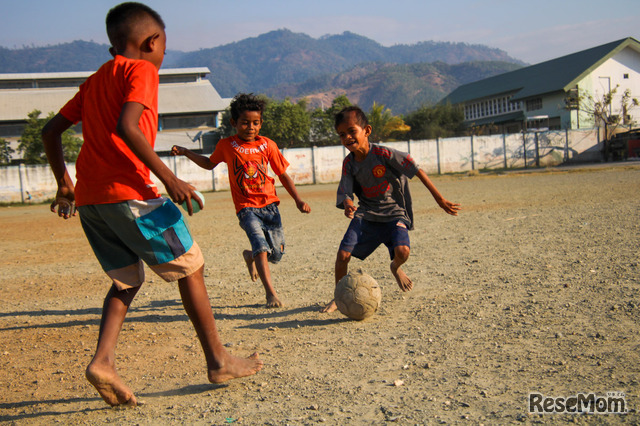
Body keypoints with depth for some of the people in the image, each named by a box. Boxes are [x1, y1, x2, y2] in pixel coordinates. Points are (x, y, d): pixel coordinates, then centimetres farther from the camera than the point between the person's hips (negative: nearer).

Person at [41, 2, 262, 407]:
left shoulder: (95, 80, 23)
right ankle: (219, 361, 8)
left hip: (87, 196, 8)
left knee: (128, 279, 18)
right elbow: (127, 127, -19)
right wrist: (168, 177, -17)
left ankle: (103, 360, 1)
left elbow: (51, 131, 22)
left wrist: (64, 183, 29)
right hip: (127, 191, -8)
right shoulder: (141, 70, -1)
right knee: (190, 266, 3)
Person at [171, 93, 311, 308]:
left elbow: (283, 174, 10)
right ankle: (270, 293, -15)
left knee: (276, 254, 3)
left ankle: (250, 257, 37)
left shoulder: (268, 145, 3)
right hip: (246, 207, -2)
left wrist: (298, 200, 5)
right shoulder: (226, 145, 1)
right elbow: (209, 164, 20)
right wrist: (186, 152, 9)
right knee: (261, 245, -23)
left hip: (269, 204, 2)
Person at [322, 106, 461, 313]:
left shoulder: (383, 154, -20)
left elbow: (417, 171, -16)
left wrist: (440, 199, -14)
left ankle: (396, 267, 13)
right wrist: (348, 204, -35)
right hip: (365, 215, 4)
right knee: (343, 254, -10)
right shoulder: (349, 163, -4)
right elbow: (345, 193, -8)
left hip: (394, 213, -4)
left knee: (402, 251, -27)